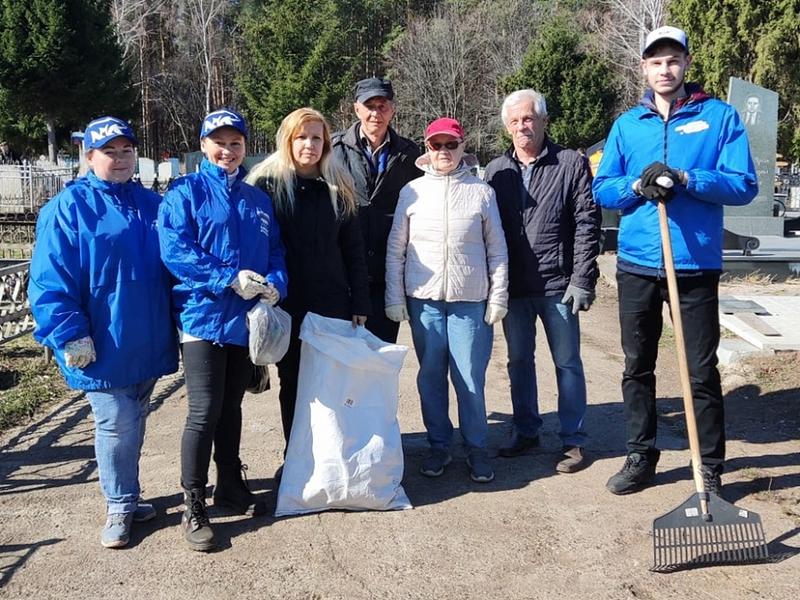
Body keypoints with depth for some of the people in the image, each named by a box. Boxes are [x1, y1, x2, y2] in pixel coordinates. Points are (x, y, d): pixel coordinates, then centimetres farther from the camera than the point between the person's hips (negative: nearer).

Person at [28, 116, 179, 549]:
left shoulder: (152, 205, 11)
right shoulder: (68, 208, -6)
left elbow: (172, 266, 17)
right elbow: (50, 281, -10)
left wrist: (178, 322, 13)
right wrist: (69, 335, -16)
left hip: (148, 344, 6)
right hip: (103, 347, -5)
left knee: (133, 424, 17)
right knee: (117, 425, -3)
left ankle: (125, 496, 34)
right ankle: (120, 507, 16)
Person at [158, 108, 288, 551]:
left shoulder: (258, 198, 13)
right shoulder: (184, 193, -3)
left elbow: (276, 252, 11)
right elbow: (175, 250, -14)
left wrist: (273, 283, -11)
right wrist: (230, 279, -20)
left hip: (247, 317, 5)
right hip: (203, 315, -5)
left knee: (232, 406, 16)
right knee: (205, 411, -6)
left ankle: (230, 485, 30)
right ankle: (194, 507, 4)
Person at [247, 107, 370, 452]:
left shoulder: (338, 187, 7)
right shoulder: (267, 184, -2)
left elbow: (353, 250, 7)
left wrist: (360, 304, 3)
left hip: (333, 304, 2)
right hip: (286, 306, -2)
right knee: (293, 384, 10)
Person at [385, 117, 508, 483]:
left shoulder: (481, 191, 4)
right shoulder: (412, 191, 5)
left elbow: (497, 249, 7)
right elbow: (395, 249, 7)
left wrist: (498, 296, 2)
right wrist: (394, 298, 3)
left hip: (470, 300, -1)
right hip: (423, 300, 1)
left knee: (470, 377, -1)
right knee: (430, 376, 8)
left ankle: (476, 448, 15)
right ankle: (439, 445, 22)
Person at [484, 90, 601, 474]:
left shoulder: (571, 164, -2)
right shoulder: (496, 170, 8)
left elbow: (587, 223, -6)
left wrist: (582, 280, -11)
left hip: (557, 285, -4)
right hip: (512, 286, 4)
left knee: (567, 363, 6)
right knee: (519, 361, 14)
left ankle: (573, 440, 17)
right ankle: (525, 431, 29)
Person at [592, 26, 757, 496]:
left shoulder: (721, 116, 1)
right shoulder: (627, 124, 10)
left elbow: (744, 185, -6)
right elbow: (602, 189, 7)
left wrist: (686, 180, -19)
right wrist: (637, 184, -13)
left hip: (697, 265, -3)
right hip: (637, 265, 3)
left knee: (703, 372, 2)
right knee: (637, 368, 11)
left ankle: (711, 468, 15)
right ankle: (641, 456, 26)